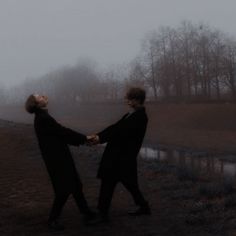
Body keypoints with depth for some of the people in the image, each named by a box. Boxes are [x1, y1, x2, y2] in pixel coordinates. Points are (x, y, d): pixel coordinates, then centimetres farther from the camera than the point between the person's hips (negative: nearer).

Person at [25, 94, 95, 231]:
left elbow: (60, 134, 13)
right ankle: (53, 219, 12)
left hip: (60, 158, 10)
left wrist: (80, 140, 8)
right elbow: (63, 132, -18)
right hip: (57, 160, -10)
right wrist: (84, 138, -8)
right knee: (64, 189, -2)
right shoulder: (43, 119, -19)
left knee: (75, 185, 14)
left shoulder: (43, 118, 12)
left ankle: (87, 213, 23)